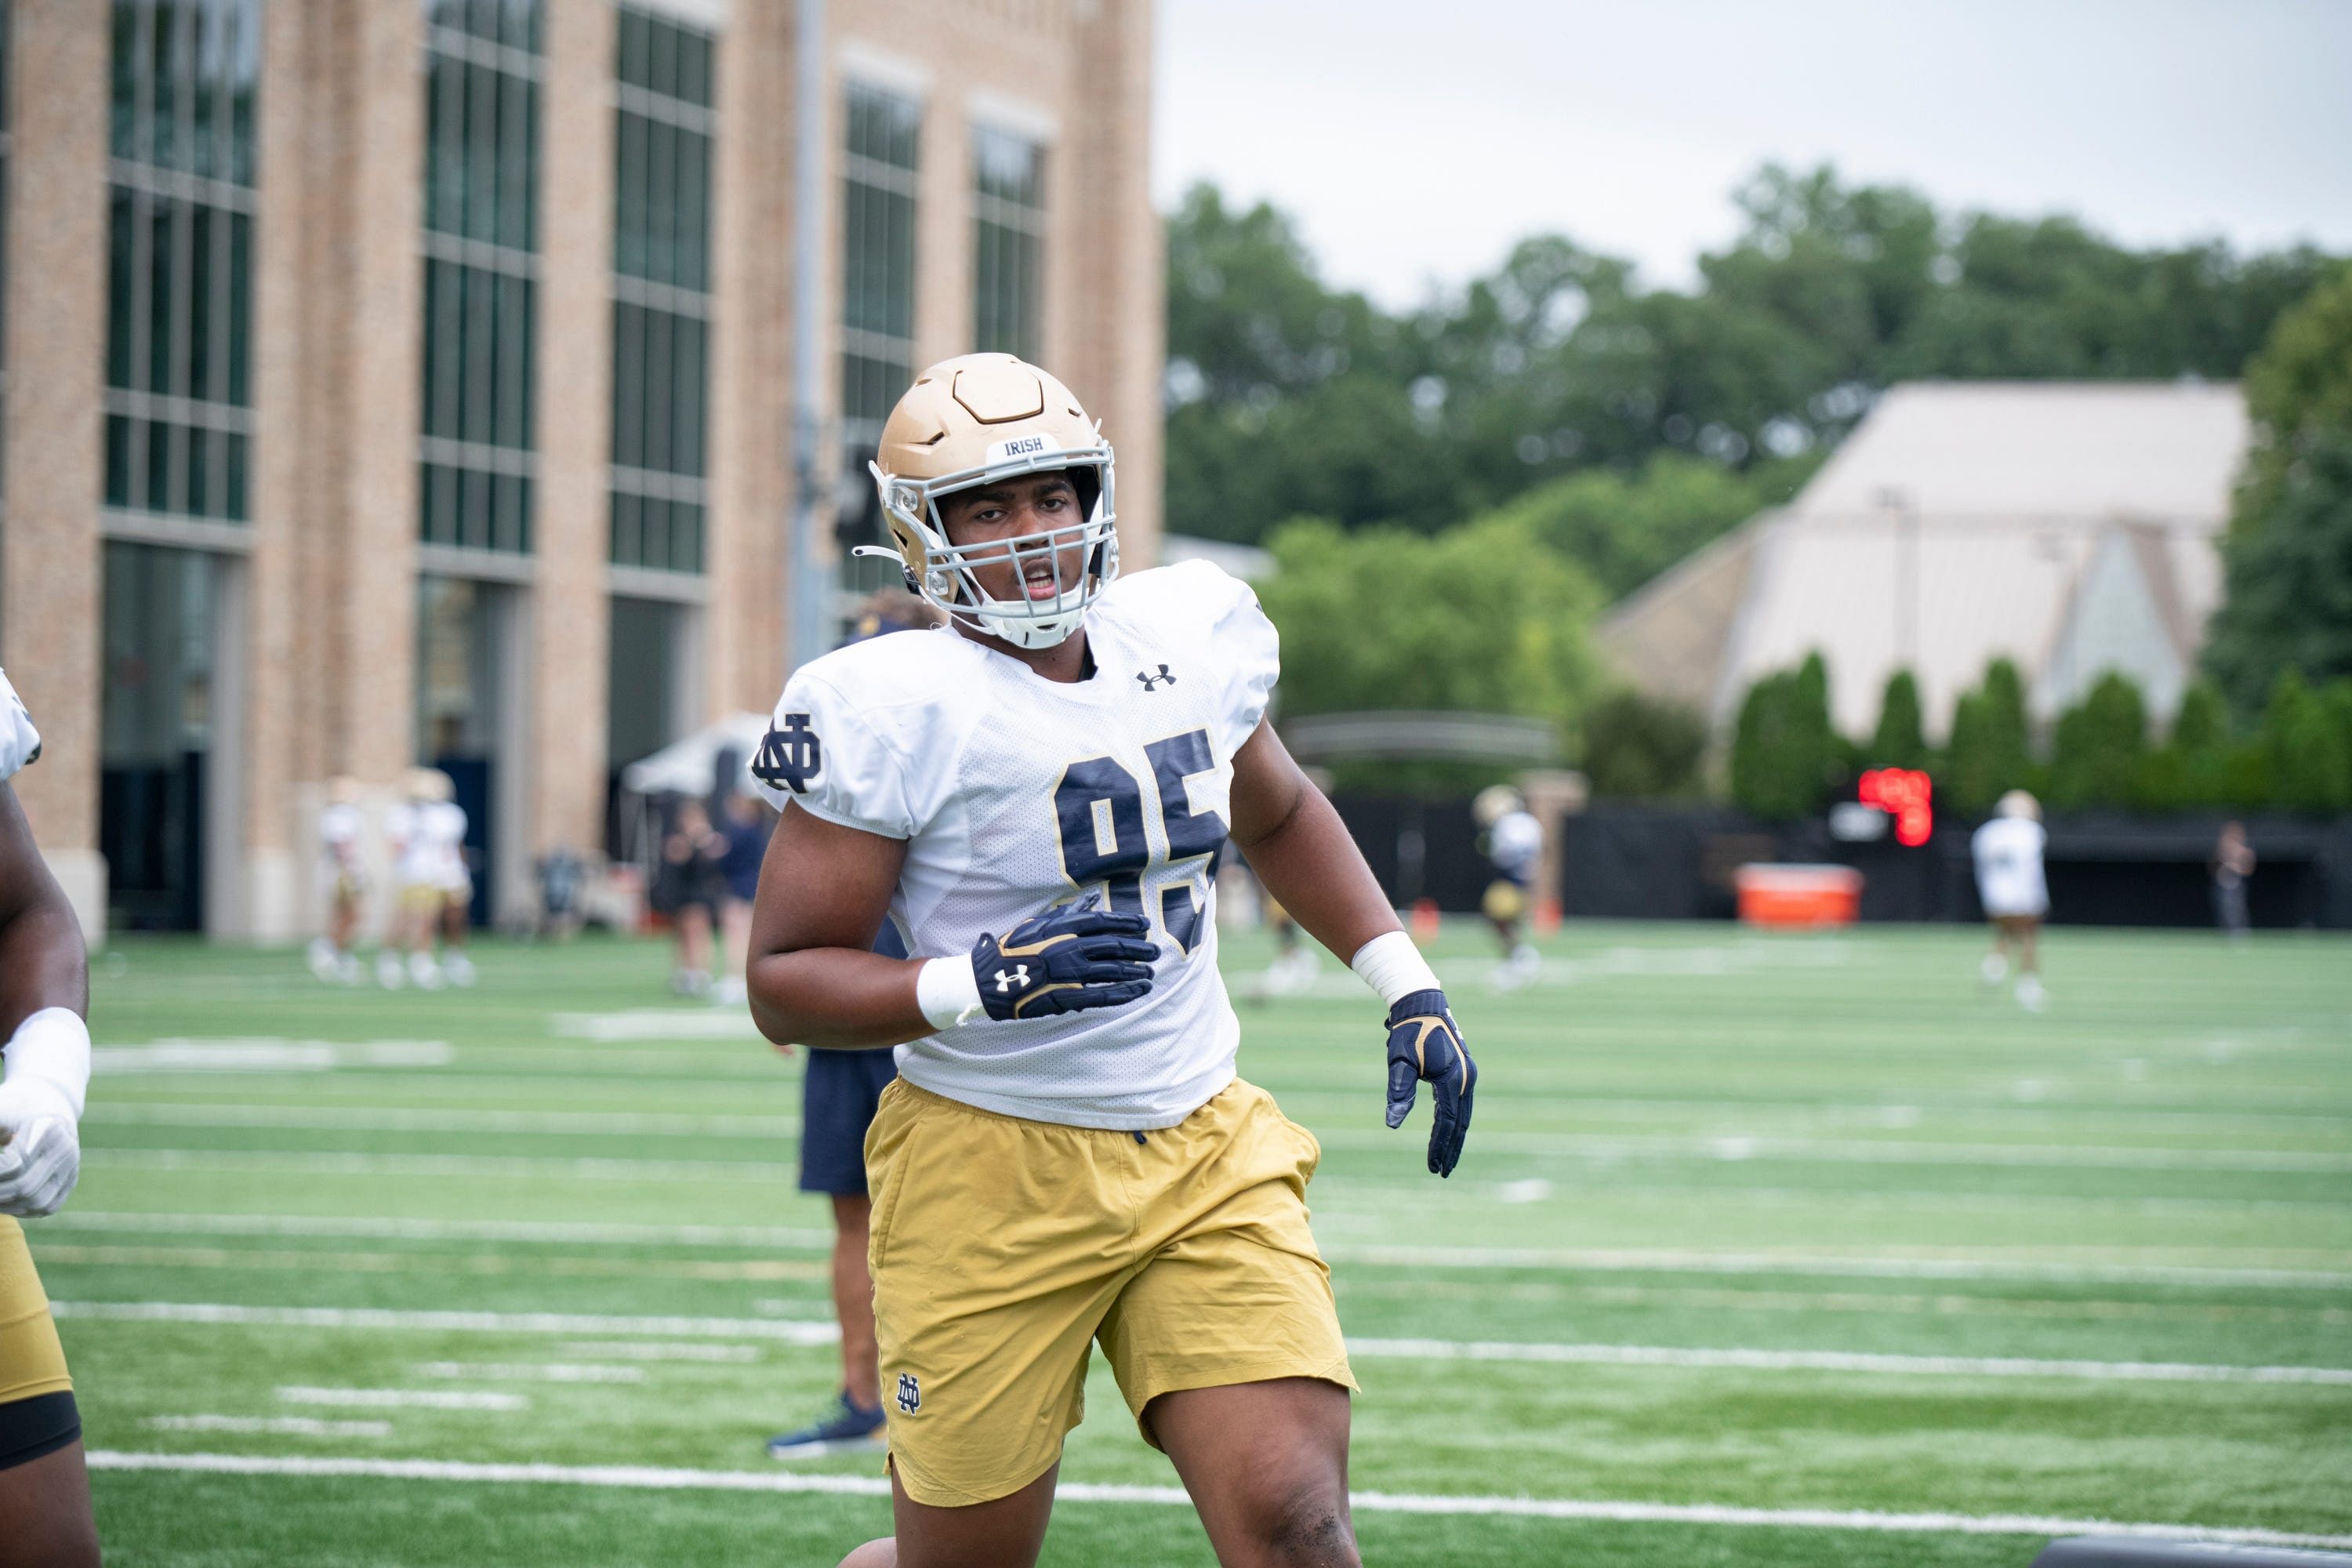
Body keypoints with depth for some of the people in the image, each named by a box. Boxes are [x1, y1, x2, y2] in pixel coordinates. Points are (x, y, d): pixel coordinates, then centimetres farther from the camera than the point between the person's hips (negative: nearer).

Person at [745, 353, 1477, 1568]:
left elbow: (1279, 817, 26)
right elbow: (784, 982, -12)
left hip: (1203, 1155, 4)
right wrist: (980, 984, -27)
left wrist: (1407, 986, 16)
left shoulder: (1187, 638, 5)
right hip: (997, 1166, -4)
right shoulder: (900, 709, -13)